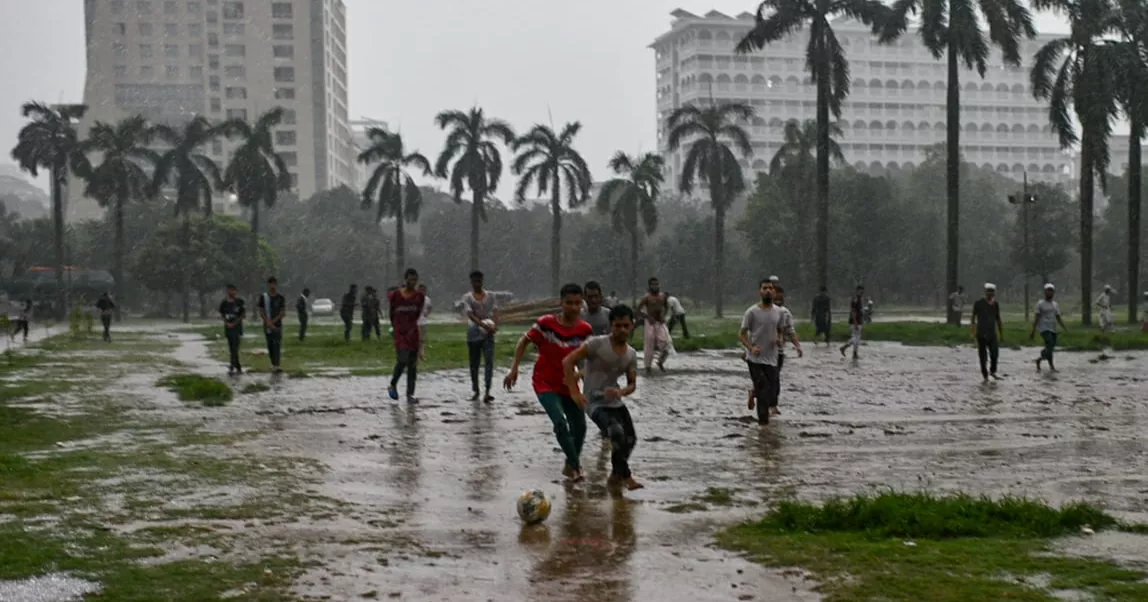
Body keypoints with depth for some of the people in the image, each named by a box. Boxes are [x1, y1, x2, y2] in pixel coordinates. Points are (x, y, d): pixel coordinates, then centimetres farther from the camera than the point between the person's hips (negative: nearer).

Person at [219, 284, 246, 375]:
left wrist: (235, 323, -11)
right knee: (231, 348, 2)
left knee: (235, 348, -6)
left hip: (237, 327, -2)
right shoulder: (224, 303, 3)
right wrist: (227, 323, -7)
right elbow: (221, 314, 10)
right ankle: (238, 368, 6)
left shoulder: (239, 302, -3)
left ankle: (232, 366, -5)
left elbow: (244, 314, -1)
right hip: (228, 327, 2)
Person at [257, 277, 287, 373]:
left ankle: (276, 365, -15)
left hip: (277, 324, -1)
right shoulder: (263, 297, 4)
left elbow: (283, 312, 0)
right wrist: (268, 322, -11)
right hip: (267, 325, 1)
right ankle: (273, 364, 15)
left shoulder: (280, 298, 4)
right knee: (270, 345, 5)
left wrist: (273, 321, -11)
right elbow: (261, 312, 2)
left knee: (277, 345, -9)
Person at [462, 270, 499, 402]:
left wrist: (495, 325, -25)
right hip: (474, 333, 0)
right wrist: (484, 325, -29)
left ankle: (487, 392, -23)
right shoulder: (467, 297, 1)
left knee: (489, 361, -15)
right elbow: (470, 315, -13)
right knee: (474, 364, 8)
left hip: (488, 334, 0)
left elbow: (495, 311, -4)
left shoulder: (490, 296, 8)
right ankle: (476, 391, 22)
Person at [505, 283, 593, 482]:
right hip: (545, 383, -4)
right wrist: (514, 369, -8)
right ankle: (576, 466, -14)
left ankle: (571, 465, 32)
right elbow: (524, 341, -4)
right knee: (560, 423, -21)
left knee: (580, 426, 10)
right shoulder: (546, 323, -16)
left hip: (569, 384, 4)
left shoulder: (585, 330, -9)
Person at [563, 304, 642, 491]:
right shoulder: (597, 344, -16)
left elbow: (632, 384, 8)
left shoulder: (631, 354, 2)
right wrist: (575, 392, -21)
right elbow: (568, 362, -16)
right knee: (617, 433, -27)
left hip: (615, 402, 7)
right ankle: (625, 476, -11)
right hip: (595, 403, -7)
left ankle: (615, 476, 32)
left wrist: (621, 392, -17)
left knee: (630, 439, 8)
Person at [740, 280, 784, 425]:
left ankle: (754, 393, 36)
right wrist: (751, 347, -22)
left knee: (774, 391, 4)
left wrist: (779, 340, -3)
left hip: (771, 358, 4)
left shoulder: (778, 312, 6)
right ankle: (764, 423, 0)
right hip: (755, 358, -4)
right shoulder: (752, 312, -7)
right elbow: (741, 334, -5)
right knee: (763, 391, -9)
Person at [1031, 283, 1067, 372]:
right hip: (1044, 329, -6)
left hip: (1053, 330, 6)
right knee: (1049, 346, -20)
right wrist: (1033, 331, -7)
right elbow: (1037, 318, -2)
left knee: (1050, 348, 5)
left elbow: (1058, 318, 15)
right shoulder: (1040, 304, 1)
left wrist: (1065, 327, 0)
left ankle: (1039, 360, 30)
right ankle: (1051, 366, -15)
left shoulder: (1055, 305, 17)